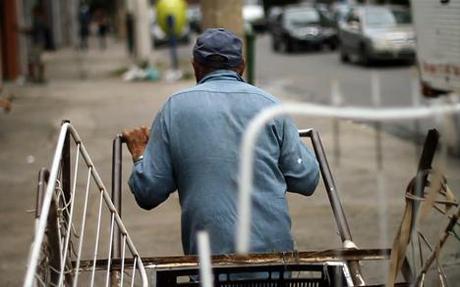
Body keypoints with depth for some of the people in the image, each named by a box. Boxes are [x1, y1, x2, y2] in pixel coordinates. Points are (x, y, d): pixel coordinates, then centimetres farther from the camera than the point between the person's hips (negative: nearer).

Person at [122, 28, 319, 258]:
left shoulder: (175, 108, 7)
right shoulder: (269, 104, 9)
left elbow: (148, 192, 7)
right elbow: (306, 180, 11)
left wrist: (139, 154, 26)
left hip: (210, 250, -1)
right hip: (275, 247, 1)